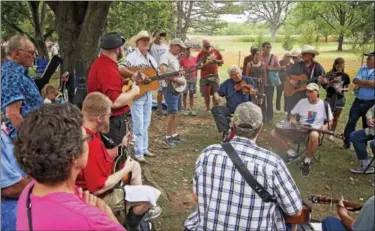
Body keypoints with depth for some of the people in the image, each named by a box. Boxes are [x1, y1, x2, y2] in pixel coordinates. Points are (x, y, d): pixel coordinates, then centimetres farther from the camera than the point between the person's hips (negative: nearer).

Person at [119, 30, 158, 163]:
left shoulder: (150, 58, 14)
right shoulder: (132, 56, -11)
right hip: (136, 93, -8)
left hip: (148, 93, 8)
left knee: (146, 123, 15)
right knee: (138, 124, -4)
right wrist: (136, 75, -30)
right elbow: (120, 69, -25)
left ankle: (144, 148, 26)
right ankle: (138, 153, 4)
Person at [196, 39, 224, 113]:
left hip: (215, 75, 2)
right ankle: (208, 109, 10)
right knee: (206, 94, 0)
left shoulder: (216, 51, 5)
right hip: (205, 77, -2)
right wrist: (203, 65, -19)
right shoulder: (200, 54, 0)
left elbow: (222, 61, 12)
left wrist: (216, 61, -9)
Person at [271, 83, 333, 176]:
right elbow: (293, 114, 16)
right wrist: (293, 120, -6)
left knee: (314, 136, -45)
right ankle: (293, 154, -1)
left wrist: (325, 126, -16)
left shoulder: (324, 105, -2)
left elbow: (330, 121, 6)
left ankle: (307, 161, -18)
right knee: (274, 133, -14)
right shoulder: (302, 102, 6)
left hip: (314, 130, -4)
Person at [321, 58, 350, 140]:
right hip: (329, 97, -1)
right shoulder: (330, 74, -4)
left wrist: (342, 89, -15)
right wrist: (331, 82, -22)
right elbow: (325, 87, -4)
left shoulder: (345, 76, -2)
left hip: (340, 98, 1)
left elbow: (347, 88, 6)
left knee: (336, 118, 9)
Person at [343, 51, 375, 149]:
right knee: (351, 122, 6)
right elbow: (355, 81, -4)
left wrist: (361, 82, -11)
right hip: (358, 101, 4)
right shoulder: (363, 69, 8)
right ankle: (346, 142, 19)